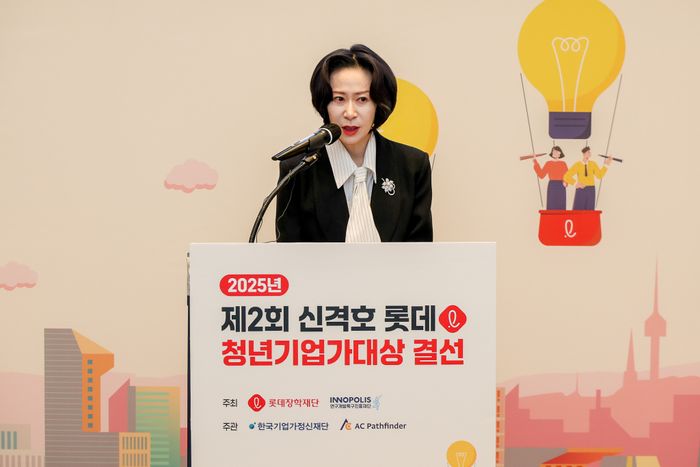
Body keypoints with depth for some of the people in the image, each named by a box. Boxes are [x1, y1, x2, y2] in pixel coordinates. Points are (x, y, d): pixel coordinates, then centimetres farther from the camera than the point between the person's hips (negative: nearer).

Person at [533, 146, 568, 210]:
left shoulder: (563, 164, 4)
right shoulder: (548, 163, 6)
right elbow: (541, 175, 0)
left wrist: (565, 182, -22)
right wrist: (535, 164, -2)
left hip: (561, 187, 0)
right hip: (551, 186, 0)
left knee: (561, 206, -1)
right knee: (551, 206, -3)